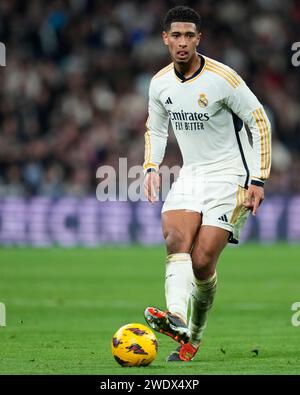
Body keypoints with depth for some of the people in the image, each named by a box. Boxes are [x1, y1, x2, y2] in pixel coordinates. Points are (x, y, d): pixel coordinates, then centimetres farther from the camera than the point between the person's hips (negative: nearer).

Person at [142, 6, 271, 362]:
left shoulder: (222, 78, -16)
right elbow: (155, 128, 19)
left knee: (202, 262, -13)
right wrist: (152, 167, 1)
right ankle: (176, 318, -41)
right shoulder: (160, 83, 2)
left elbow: (259, 122, -9)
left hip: (230, 176, -5)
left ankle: (195, 335, 7)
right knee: (176, 240, -23)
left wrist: (258, 180, -12)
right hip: (191, 174, 5)